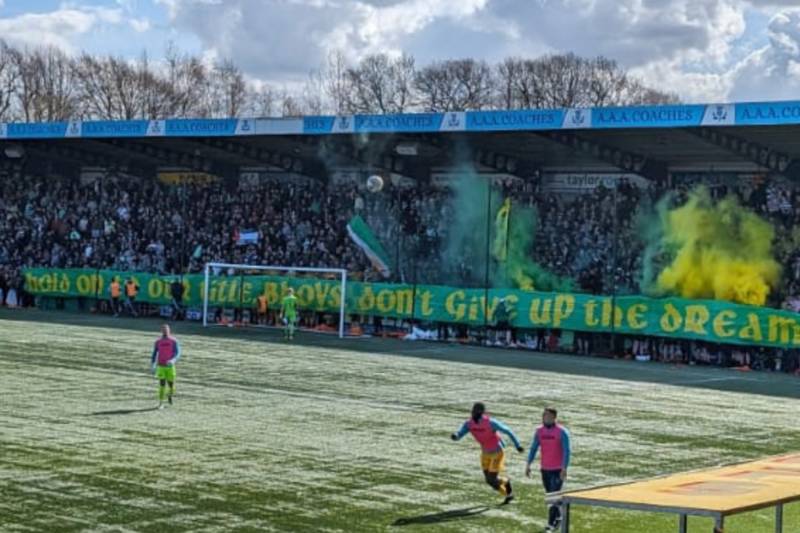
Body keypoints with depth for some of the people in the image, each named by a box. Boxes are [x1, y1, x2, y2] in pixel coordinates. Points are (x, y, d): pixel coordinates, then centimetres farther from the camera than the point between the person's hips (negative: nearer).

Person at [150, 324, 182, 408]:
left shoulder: (174, 341, -3)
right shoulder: (158, 341, 3)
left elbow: (178, 354, -10)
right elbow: (154, 354, 10)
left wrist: (173, 360, -31)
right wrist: (152, 366, 5)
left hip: (170, 366, 0)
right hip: (161, 366, 0)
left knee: (171, 385, 4)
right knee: (162, 385, -10)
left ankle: (170, 395, 38)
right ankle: (161, 404, -2)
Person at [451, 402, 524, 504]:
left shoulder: (490, 423, -29)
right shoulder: (469, 424, -13)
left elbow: (507, 430, -19)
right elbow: (458, 435, -18)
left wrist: (517, 445, -14)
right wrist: (454, 436, -44)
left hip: (497, 452, -6)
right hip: (486, 453, 6)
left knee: (492, 479, -11)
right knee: (489, 480, 9)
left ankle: (506, 481, 24)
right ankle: (508, 495, 32)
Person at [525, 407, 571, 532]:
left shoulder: (562, 432, -12)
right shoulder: (539, 431, 3)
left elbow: (566, 451, -15)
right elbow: (533, 448, 7)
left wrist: (564, 469, -22)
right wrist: (528, 465, 0)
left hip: (558, 470, -5)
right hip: (545, 469, 5)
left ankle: (551, 524, -6)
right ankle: (558, 517, 32)